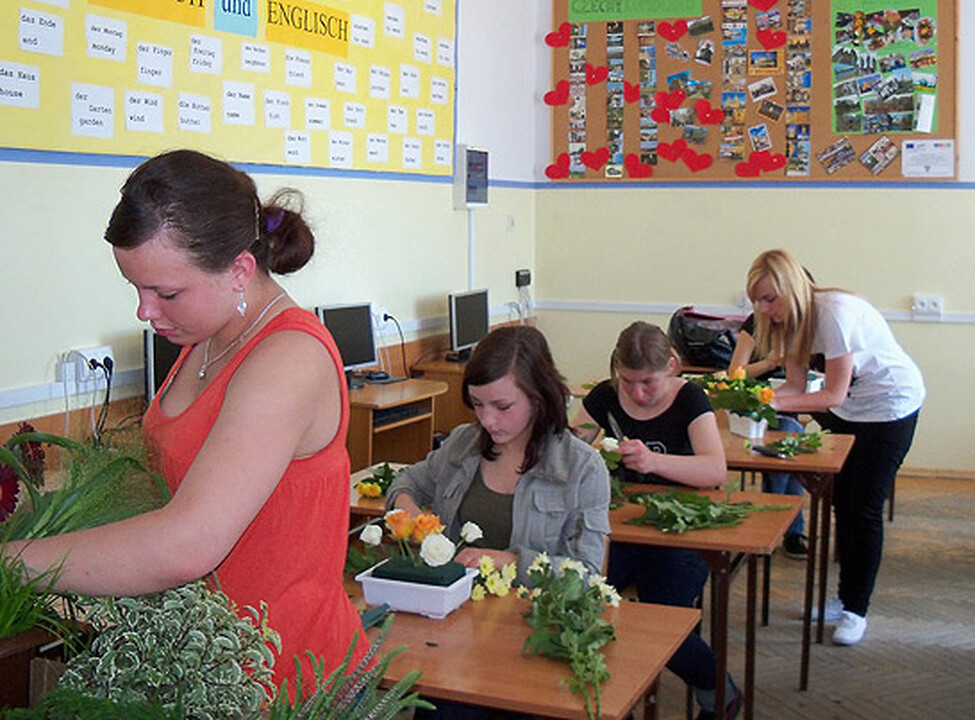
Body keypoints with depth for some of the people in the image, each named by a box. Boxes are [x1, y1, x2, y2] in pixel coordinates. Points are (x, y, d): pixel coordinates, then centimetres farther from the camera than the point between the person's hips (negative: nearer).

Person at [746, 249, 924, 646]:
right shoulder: (791, 318, -7)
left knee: (864, 508, -6)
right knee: (840, 501, 8)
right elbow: (796, 386, -8)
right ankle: (844, 596, 21)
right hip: (846, 410, 8)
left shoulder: (835, 313, -31)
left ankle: (856, 610, 6)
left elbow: (834, 394, -29)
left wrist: (777, 403, -36)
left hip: (891, 404, -8)